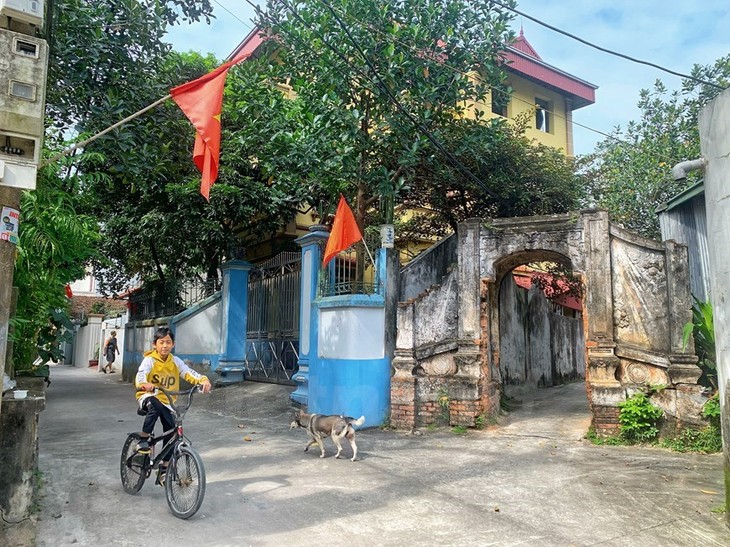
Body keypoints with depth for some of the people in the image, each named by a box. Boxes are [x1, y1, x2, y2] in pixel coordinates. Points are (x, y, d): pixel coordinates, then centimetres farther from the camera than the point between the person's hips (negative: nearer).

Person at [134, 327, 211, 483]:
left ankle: (164, 467, 12)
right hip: (148, 397, -4)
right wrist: (144, 383, -53)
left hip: (167, 401, 4)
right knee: (155, 406, -39)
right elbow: (141, 374, -29)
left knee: (172, 432, -5)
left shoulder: (175, 361, 0)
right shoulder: (149, 360, -11)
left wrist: (203, 380, -31)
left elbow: (189, 373, -10)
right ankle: (143, 440, -19)